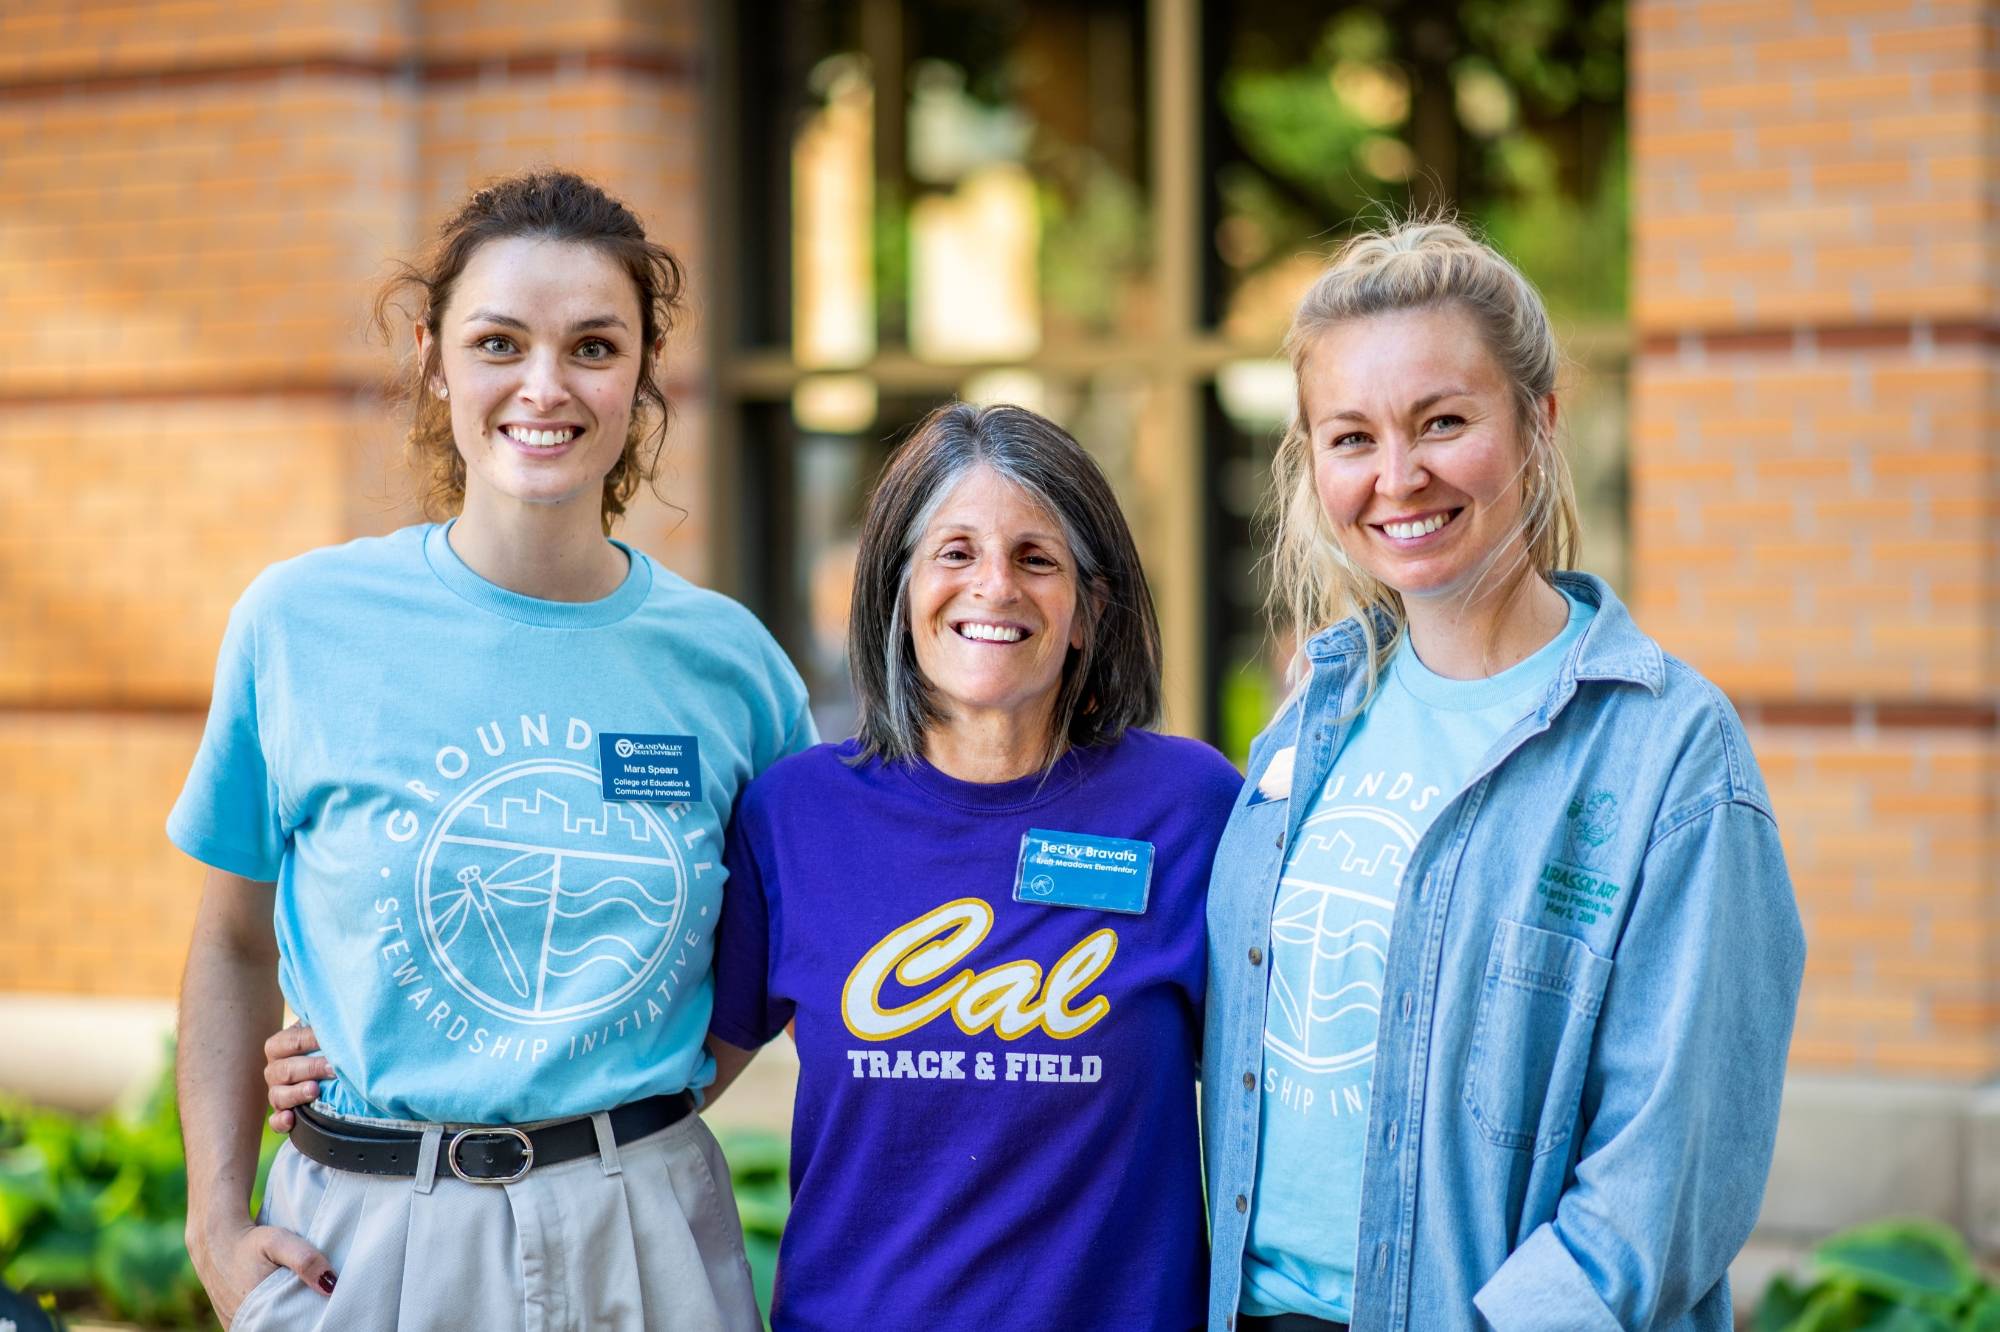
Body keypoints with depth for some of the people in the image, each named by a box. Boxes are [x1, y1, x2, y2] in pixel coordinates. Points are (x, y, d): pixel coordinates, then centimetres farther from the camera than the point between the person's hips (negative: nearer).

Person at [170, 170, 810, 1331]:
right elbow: (235, 946, 5)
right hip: (362, 1239, -1)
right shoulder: (300, 623, -5)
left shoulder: (723, 657, -2)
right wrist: (217, 1227, -2)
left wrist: (648, 1115, -1)